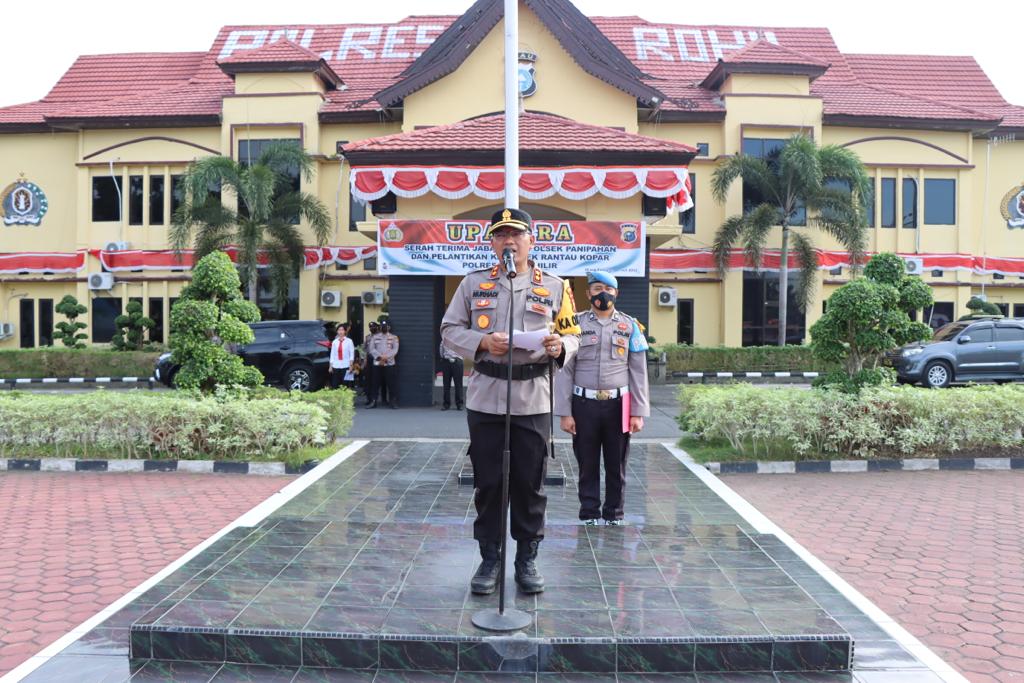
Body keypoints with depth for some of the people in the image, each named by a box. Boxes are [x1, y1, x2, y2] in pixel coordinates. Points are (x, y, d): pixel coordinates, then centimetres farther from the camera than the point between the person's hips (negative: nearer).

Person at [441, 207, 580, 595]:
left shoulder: (554, 287, 7)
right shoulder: (474, 283, 8)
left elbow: (571, 335, 11)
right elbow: (450, 329, 7)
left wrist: (560, 346, -13)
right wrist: (482, 342, -12)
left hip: (533, 400, 0)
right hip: (485, 399, 0)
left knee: (530, 483, 6)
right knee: (488, 482, 6)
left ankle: (527, 560, 21)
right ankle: (489, 559, 20)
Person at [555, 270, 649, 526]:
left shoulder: (630, 326, 6)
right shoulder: (576, 324, 3)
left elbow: (639, 372, 5)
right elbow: (565, 370, 1)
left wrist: (638, 413, -1)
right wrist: (565, 413, -5)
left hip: (618, 405, 1)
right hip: (584, 405, -1)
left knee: (617, 464, 9)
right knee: (587, 464, 7)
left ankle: (614, 515, 22)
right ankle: (589, 514, 20)